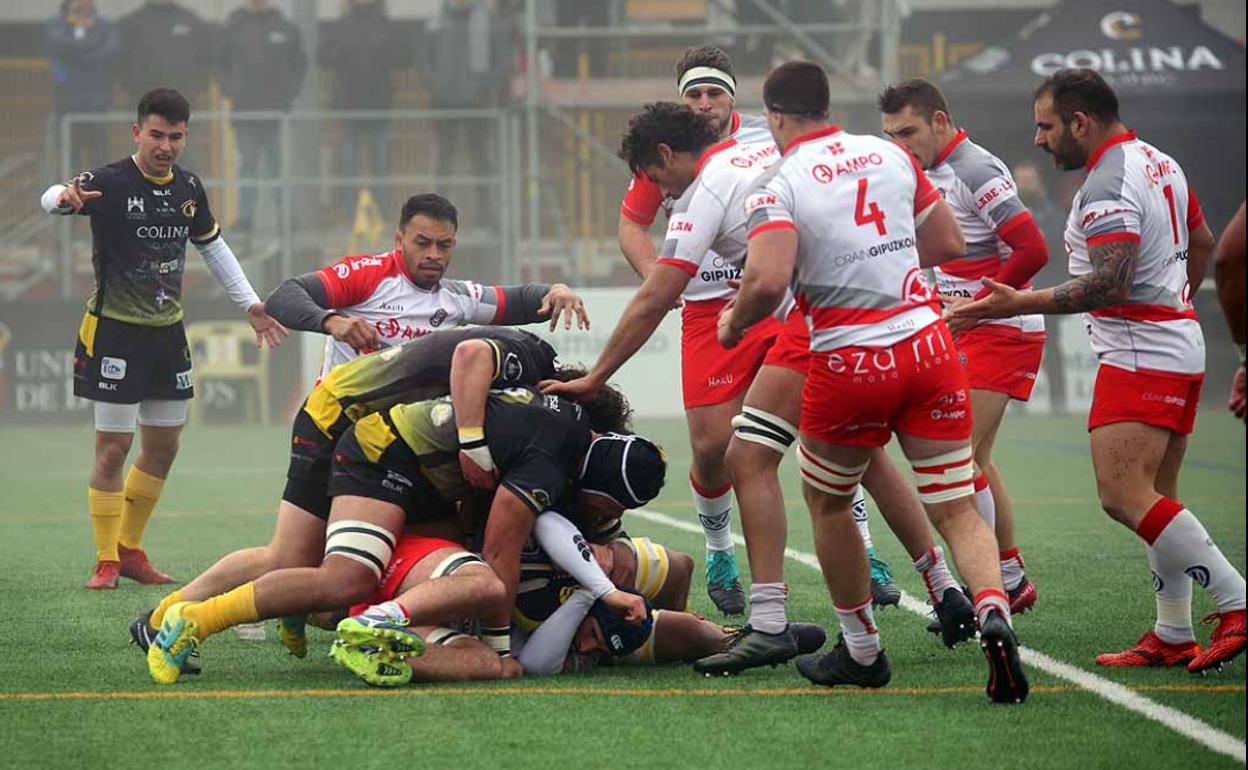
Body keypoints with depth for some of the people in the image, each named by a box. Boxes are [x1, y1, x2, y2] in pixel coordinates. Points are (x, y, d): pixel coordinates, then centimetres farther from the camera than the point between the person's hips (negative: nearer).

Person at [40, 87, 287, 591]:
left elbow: (213, 247, 19)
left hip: (168, 331, 6)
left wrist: (251, 305, 15)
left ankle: (130, 549, 25)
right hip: (115, 331, -6)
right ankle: (106, 561, 3)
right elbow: (51, 200, -31)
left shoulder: (188, 188, 4)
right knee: (113, 448, -7)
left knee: (163, 446, 10)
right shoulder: (110, 182, -14)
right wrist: (65, 197, -55)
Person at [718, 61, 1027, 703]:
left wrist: (733, 323, -3)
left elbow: (768, 281, -23)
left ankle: (861, 652, 27)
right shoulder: (891, 156, 7)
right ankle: (993, 612, -24)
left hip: (850, 366, -3)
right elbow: (949, 245, 14)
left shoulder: (778, 185, -8)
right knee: (955, 509, 4)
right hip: (928, 348, 3)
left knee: (826, 501, 21)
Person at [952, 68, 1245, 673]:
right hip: (1180, 345, 11)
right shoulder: (1159, 163, 14)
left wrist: (1021, 304, -22)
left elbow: (1111, 285, -26)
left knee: (1124, 496, -17)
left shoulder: (1107, 187, -17)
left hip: (1140, 357, -11)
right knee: (1155, 497, 11)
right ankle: (1173, 636, 10)